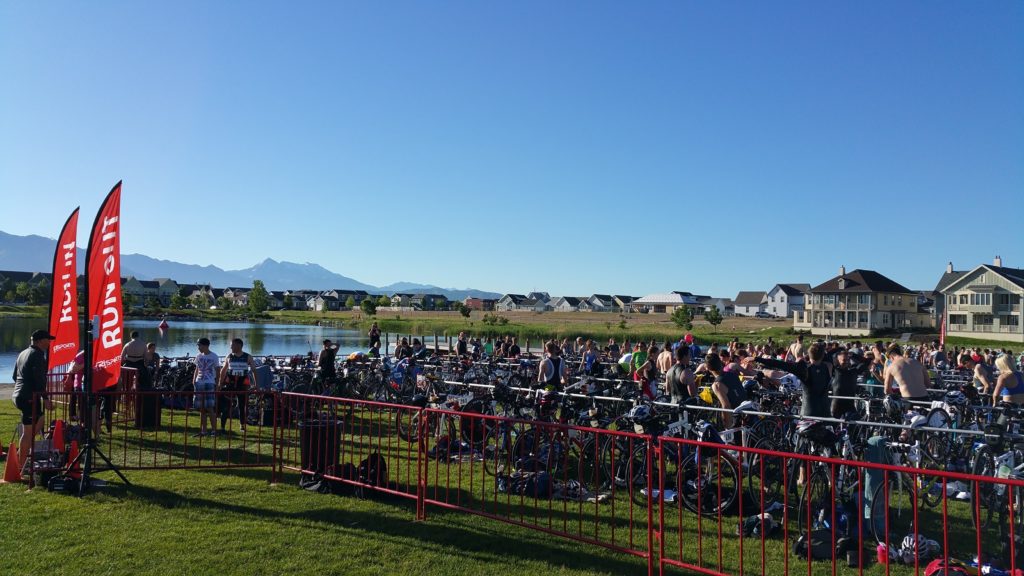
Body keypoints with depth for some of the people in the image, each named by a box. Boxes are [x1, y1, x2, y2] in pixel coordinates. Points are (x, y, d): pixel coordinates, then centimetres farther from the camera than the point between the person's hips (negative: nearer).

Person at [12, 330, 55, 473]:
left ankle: (21, 456, 21)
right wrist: (46, 399, -19)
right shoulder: (38, 355, -14)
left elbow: (15, 375, 24)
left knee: (40, 419, 23)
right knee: (28, 432, -5)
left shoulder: (23, 353, 16)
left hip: (19, 395, 10)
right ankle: (22, 466, -1)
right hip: (30, 397, -10)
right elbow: (39, 380, -21)